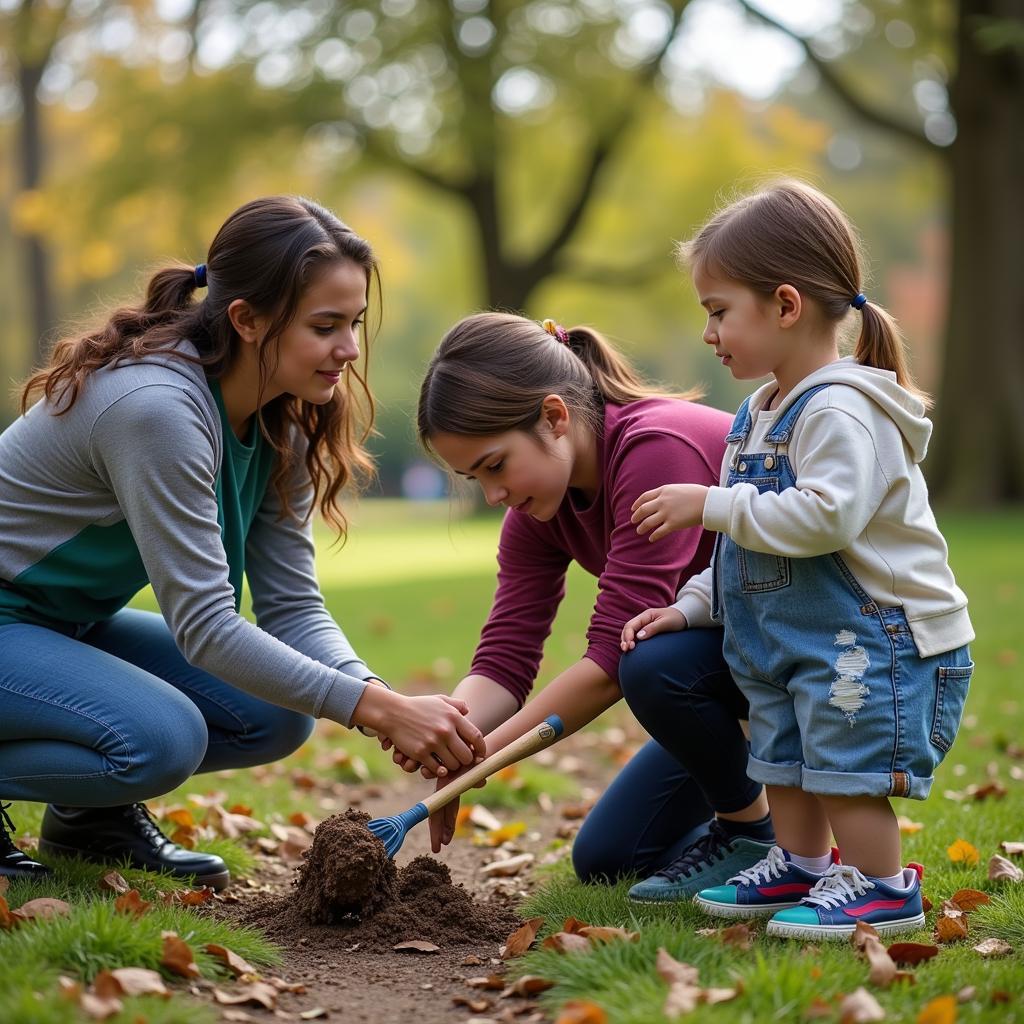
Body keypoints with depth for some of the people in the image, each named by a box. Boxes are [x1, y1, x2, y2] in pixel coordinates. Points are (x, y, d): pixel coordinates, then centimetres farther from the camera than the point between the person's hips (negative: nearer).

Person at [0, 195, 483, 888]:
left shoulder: (282, 424, -4)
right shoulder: (156, 407, -31)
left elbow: (291, 604, -6)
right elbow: (204, 625, -32)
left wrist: (389, 703, -24)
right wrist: (380, 710, -35)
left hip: (75, 623, 9)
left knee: (276, 717, -7)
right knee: (162, 738, -30)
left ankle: (90, 816, 13)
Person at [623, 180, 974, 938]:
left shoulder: (841, 410, -20)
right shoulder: (760, 415, 12)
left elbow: (823, 516, -33)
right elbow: (748, 542, 21)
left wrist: (712, 504, -26)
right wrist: (692, 605, 12)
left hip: (874, 632, -10)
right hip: (789, 637, 10)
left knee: (846, 758, -8)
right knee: (785, 754, 17)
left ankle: (880, 886, 5)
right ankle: (802, 867, 31)